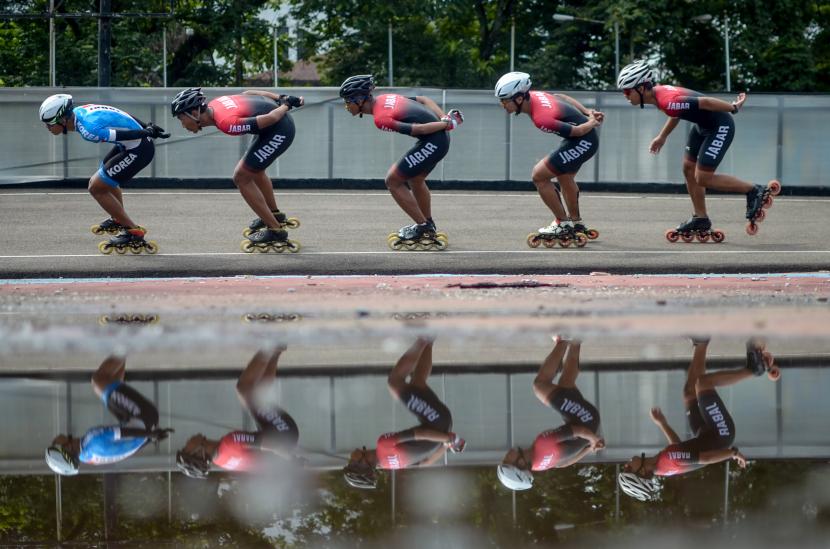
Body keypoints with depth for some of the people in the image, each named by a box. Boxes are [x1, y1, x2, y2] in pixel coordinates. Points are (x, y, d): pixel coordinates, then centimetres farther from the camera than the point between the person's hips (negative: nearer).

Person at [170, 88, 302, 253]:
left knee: (242, 178, -5)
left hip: (279, 131, -9)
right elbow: (248, 93, 9)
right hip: (284, 123, 9)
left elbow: (270, 119, -23)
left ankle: (275, 231, 0)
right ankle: (275, 216, 49)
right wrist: (283, 99, 12)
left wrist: (286, 106, -4)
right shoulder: (214, 104, -3)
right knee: (254, 170, 29)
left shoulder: (226, 123, -29)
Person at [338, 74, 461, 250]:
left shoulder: (381, 119, -19)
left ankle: (423, 226, 8)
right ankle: (429, 227, 43)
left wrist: (447, 124, -11)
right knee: (415, 179, 28)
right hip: (441, 138, 9)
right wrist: (445, 119, 3)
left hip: (432, 142, -9)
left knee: (393, 180, 0)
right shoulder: (385, 98, 9)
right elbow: (423, 100, 13)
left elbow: (419, 129, -21)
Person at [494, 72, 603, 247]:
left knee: (539, 175, -10)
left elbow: (578, 131, -24)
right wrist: (588, 113, 13)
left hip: (583, 141, -10)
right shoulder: (533, 95, -7)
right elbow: (562, 97, 11)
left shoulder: (541, 119, -33)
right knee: (564, 177, 30)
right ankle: (577, 224, 50)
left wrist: (592, 122, -4)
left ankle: (563, 224, 0)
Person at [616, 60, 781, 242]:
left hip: (720, 127, -10)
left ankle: (755, 191, 6)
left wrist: (733, 108, -18)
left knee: (703, 178, -7)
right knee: (689, 168, 13)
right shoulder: (658, 92, 0)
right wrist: (662, 137, 24)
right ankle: (700, 220, 23)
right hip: (703, 125, 10)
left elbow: (705, 102, -28)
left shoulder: (668, 102, -31)